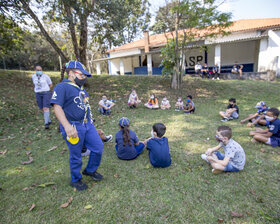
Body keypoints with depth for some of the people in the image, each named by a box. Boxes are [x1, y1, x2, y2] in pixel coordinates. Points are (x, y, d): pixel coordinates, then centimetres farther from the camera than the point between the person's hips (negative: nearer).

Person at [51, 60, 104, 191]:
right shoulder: (62, 87, -12)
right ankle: (75, 180, 33)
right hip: (74, 128, -8)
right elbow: (57, 107, -22)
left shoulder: (80, 88, 14)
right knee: (76, 156, 8)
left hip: (88, 124, 8)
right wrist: (67, 126, -32)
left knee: (98, 148, 12)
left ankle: (90, 170, 36)